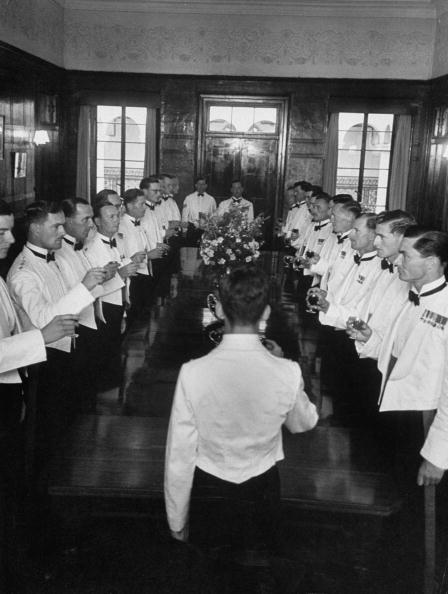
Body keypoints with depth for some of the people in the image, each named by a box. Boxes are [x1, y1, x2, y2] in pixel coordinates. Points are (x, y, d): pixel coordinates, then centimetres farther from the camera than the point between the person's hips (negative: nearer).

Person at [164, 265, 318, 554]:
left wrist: (177, 523, 0)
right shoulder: (288, 373, -21)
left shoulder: (193, 373, -25)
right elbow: (304, 423, 2)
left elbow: (179, 455, -16)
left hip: (209, 487, -1)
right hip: (263, 487, 1)